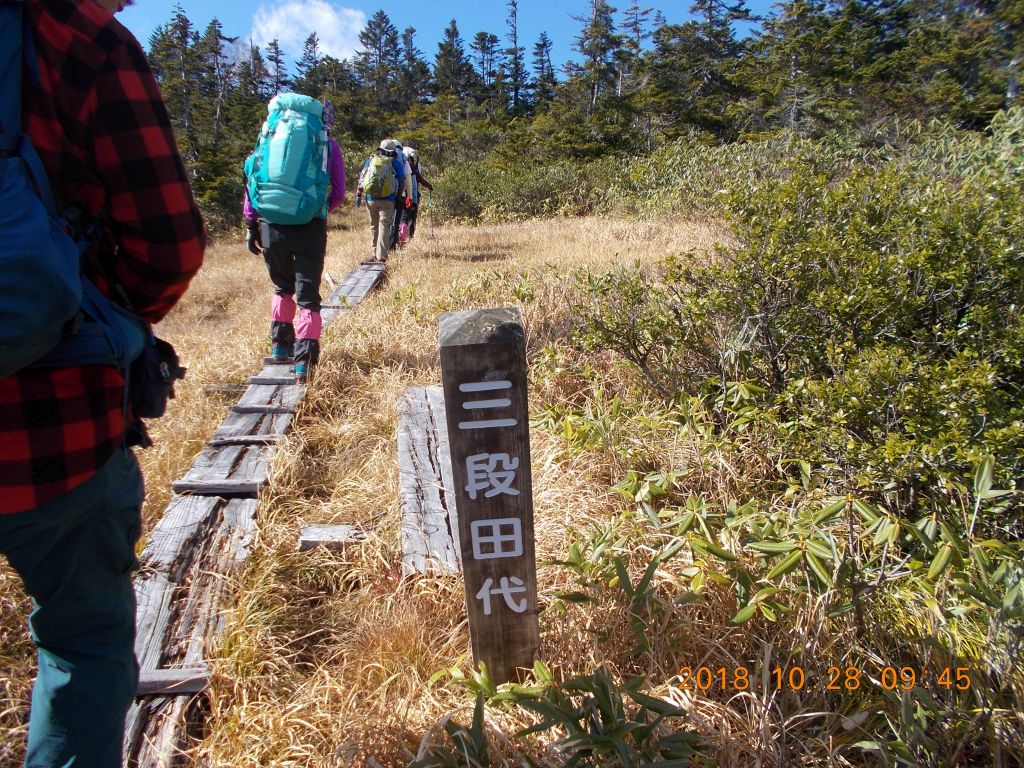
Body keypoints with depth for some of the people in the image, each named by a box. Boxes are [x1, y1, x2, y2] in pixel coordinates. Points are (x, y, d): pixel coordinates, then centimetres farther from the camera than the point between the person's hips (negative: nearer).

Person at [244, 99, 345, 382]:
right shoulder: (329, 145, 7)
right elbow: (338, 193, 7)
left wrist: (251, 224, 10)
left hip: (272, 226, 2)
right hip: (310, 228, -2)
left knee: (283, 287, 25)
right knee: (308, 295, 4)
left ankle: (280, 345, 29)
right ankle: (304, 360, -5)